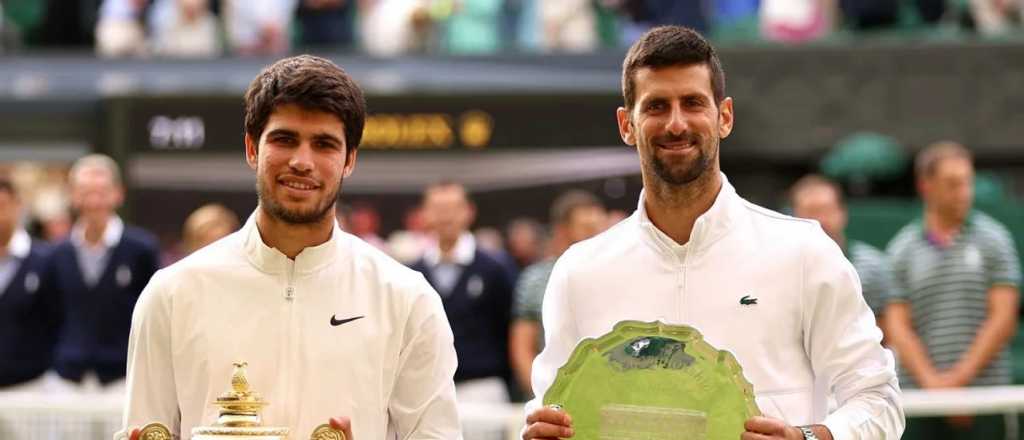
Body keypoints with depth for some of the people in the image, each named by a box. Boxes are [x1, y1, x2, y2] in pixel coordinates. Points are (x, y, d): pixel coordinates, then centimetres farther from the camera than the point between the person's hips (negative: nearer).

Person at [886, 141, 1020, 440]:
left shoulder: (993, 239, 5)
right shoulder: (901, 250, 8)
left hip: (983, 394, -1)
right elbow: (898, 327, 2)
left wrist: (960, 376, -9)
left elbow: (1003, 319, -1)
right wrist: (931, 380, -13)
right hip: (919, 398, 2)